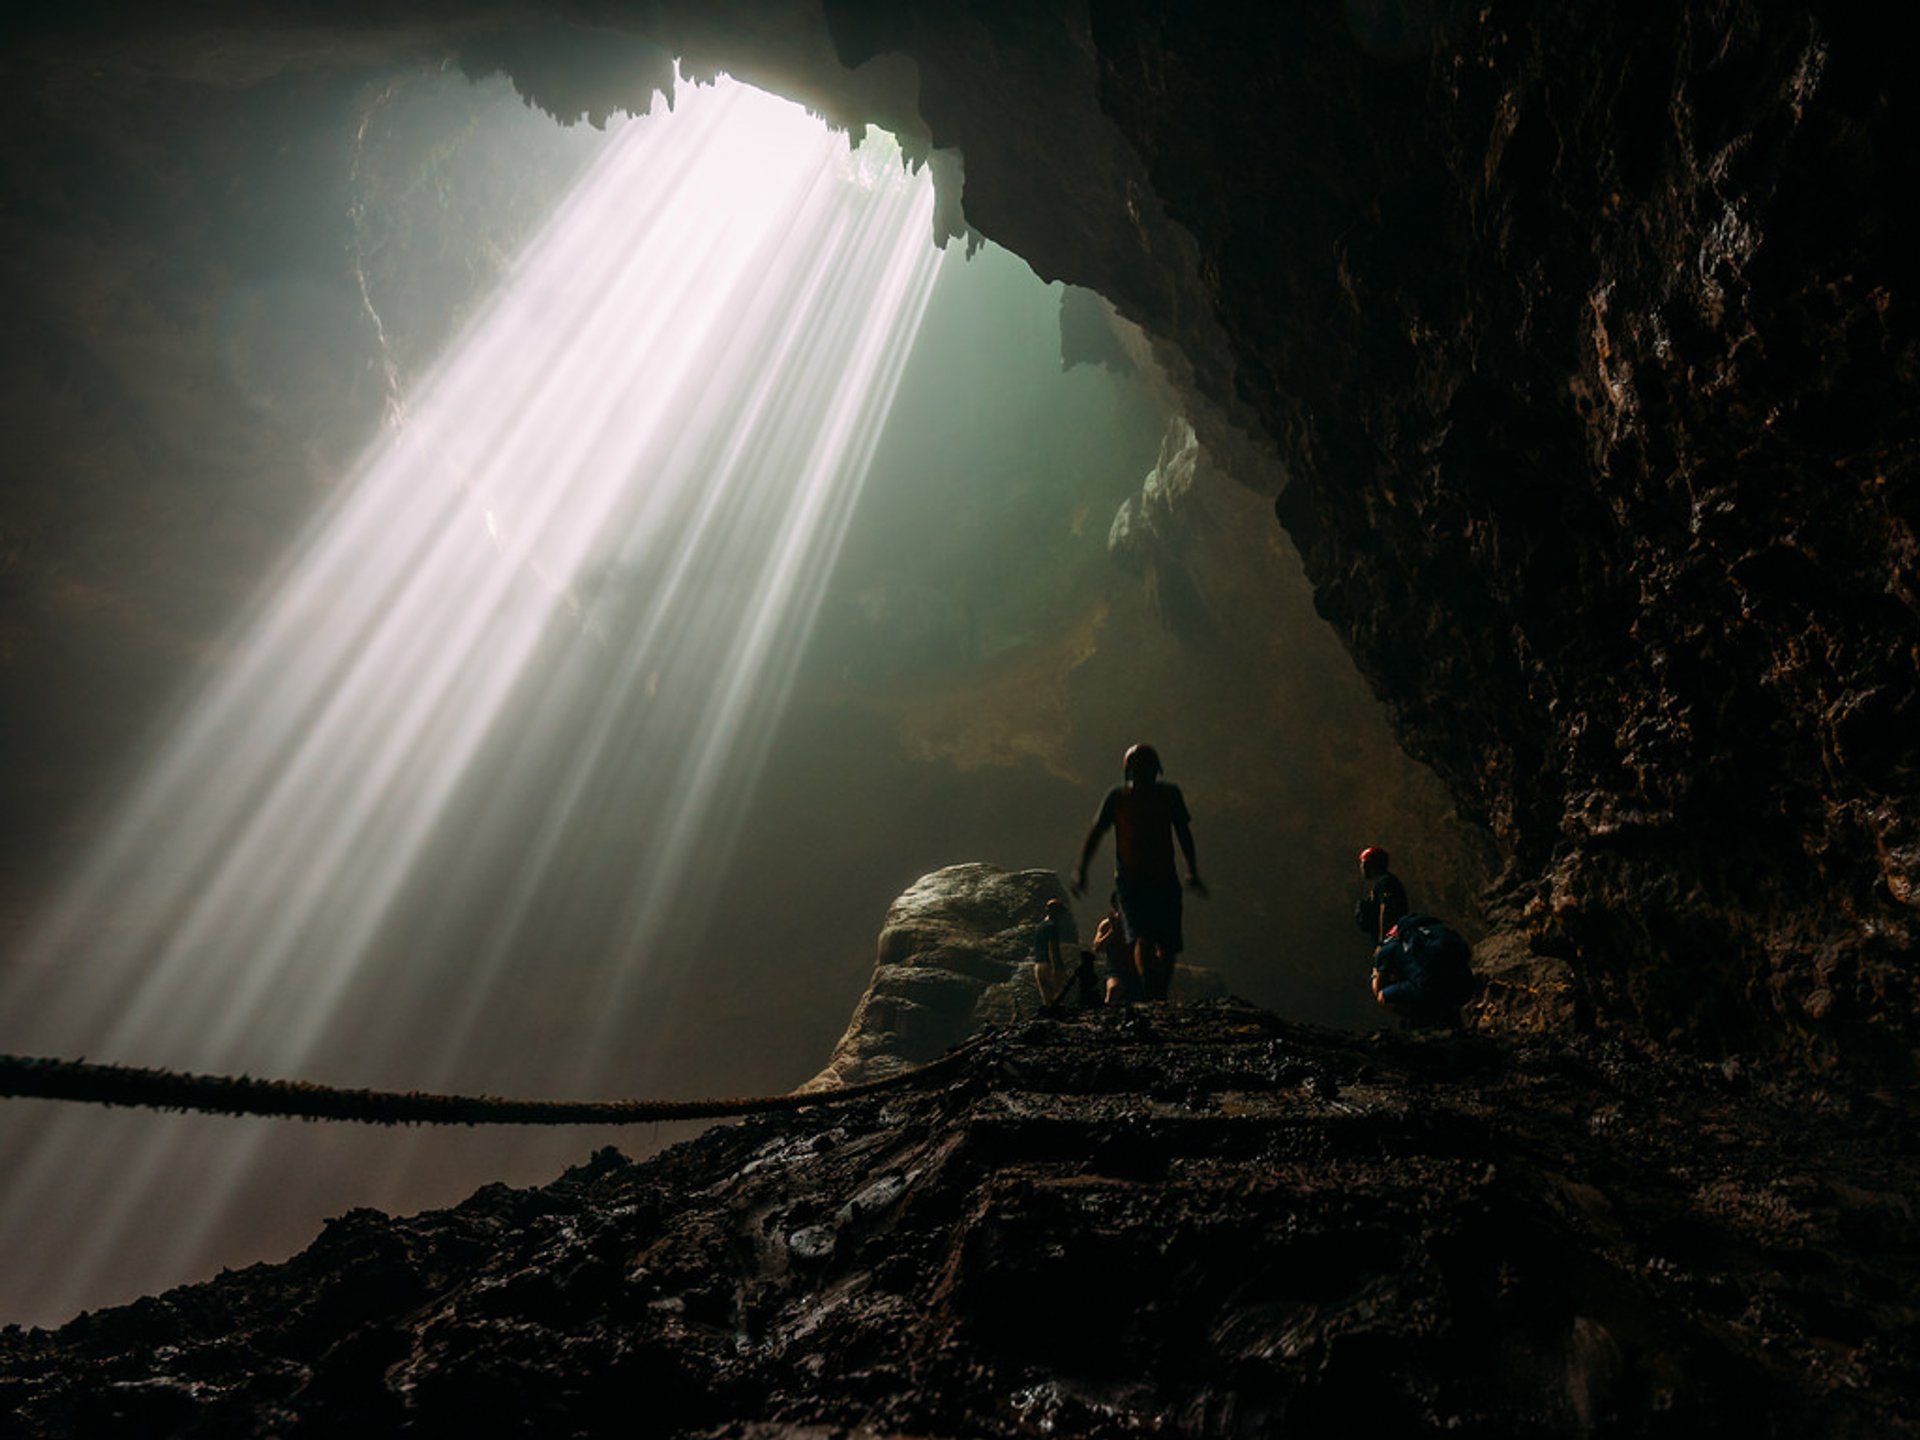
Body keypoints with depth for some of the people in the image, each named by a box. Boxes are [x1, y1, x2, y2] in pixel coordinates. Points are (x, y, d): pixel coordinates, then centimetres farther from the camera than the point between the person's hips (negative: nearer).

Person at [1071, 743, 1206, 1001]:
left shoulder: (1169, 794, 1)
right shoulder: (1117, 797, -4)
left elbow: (1183, 833, 11)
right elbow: (1096, 832, 1)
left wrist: (1193, 872, 13)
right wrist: (1081, 870, -5)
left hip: (1165, 880, 2)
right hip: (1130, 880, -2)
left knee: (1168, 945, 2)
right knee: (1143, 938, -18)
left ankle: (1160, 998, 19)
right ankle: (1150, 998, -17)